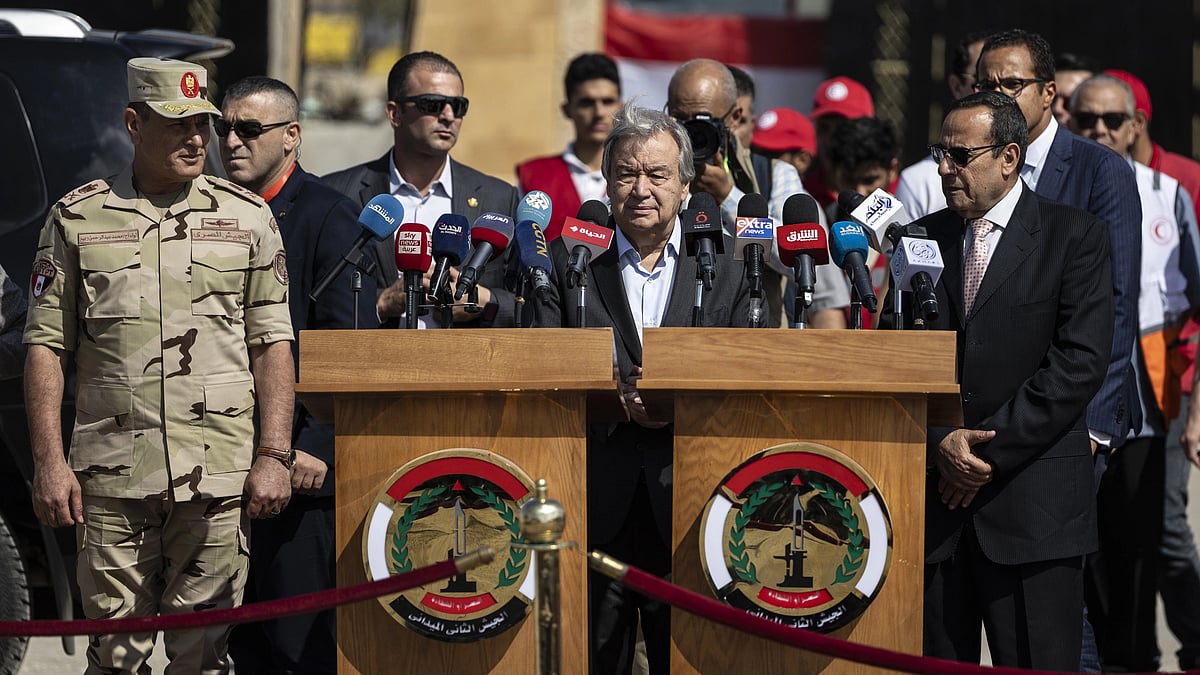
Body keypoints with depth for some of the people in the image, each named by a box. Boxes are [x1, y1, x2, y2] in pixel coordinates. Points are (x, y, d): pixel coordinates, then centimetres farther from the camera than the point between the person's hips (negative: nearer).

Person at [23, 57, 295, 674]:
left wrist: (274, 456, 0)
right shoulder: (76, 219, 7)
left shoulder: (248, 218, 9)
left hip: (219, 477, 1)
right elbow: (46, 346, 6)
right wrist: (48, 463, -2)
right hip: (111, 476, 0)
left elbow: (272, 343, 9)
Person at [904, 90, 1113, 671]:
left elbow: (1080, 361, -9)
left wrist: (990, 448, -12)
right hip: (936, 501, 4)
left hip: (1032, 506, -4)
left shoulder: (1076, 237, 0)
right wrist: (940, 443, -8)